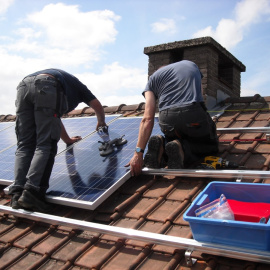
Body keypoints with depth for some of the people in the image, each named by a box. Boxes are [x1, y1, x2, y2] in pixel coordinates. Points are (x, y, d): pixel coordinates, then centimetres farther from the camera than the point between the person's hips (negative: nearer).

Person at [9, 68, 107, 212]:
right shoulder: (77, 85, 37)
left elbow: (54, 118, 53)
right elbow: (97, 106, 38)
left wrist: (68, 140, 63)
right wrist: (101, 122, 60)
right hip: (46, 88, -6)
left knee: (24, 146, 3)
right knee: (45, 146, -8)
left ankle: (17, 194, -10)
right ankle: (31, 192, -22)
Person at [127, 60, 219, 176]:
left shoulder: (153, 78, 21)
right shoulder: (192, 65, 30)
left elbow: (147, 119, 5)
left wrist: (138, 153, 1)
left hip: (167, 121, 1)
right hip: (195, 115, -1)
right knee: (211, 145, 25)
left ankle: (161, 145, -4)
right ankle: (182, 149, -6)